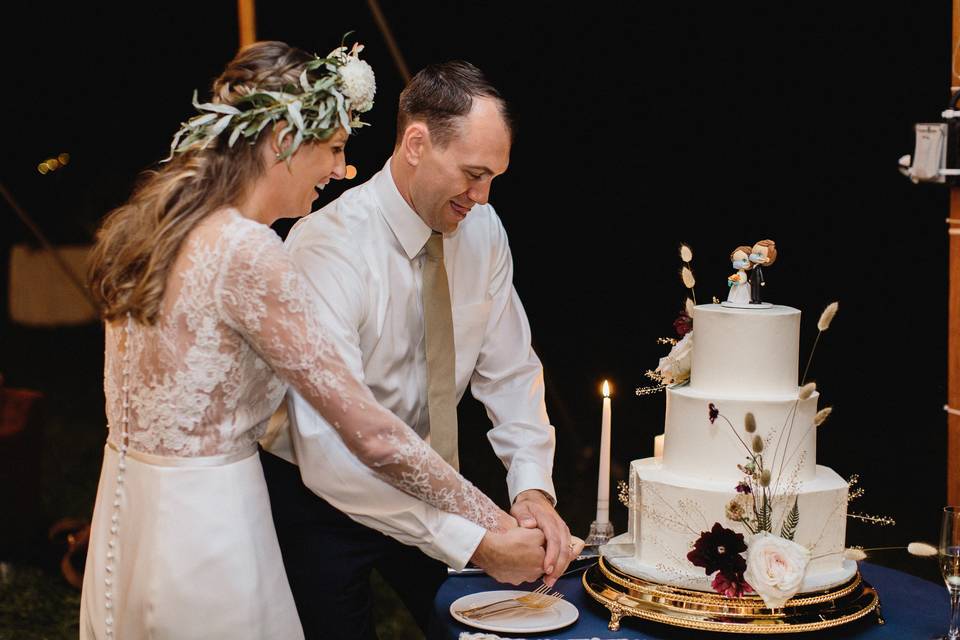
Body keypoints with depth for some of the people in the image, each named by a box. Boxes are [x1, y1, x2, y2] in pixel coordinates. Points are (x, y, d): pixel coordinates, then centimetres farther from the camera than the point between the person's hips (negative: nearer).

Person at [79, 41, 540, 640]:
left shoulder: (152, 222, 4)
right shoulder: (249, 253, -22)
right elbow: (372, 434, -23)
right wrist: (498, 528, -15)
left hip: (125, 511, 9)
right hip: (202, 532, -9)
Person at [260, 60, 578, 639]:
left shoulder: (482, 229, -9)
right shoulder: (330, 247, -30)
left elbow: (510, 372, -3)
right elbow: (329, 451, -36)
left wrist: (532, 485, -21)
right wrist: (467, 538, -38)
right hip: (321, 492, -5)